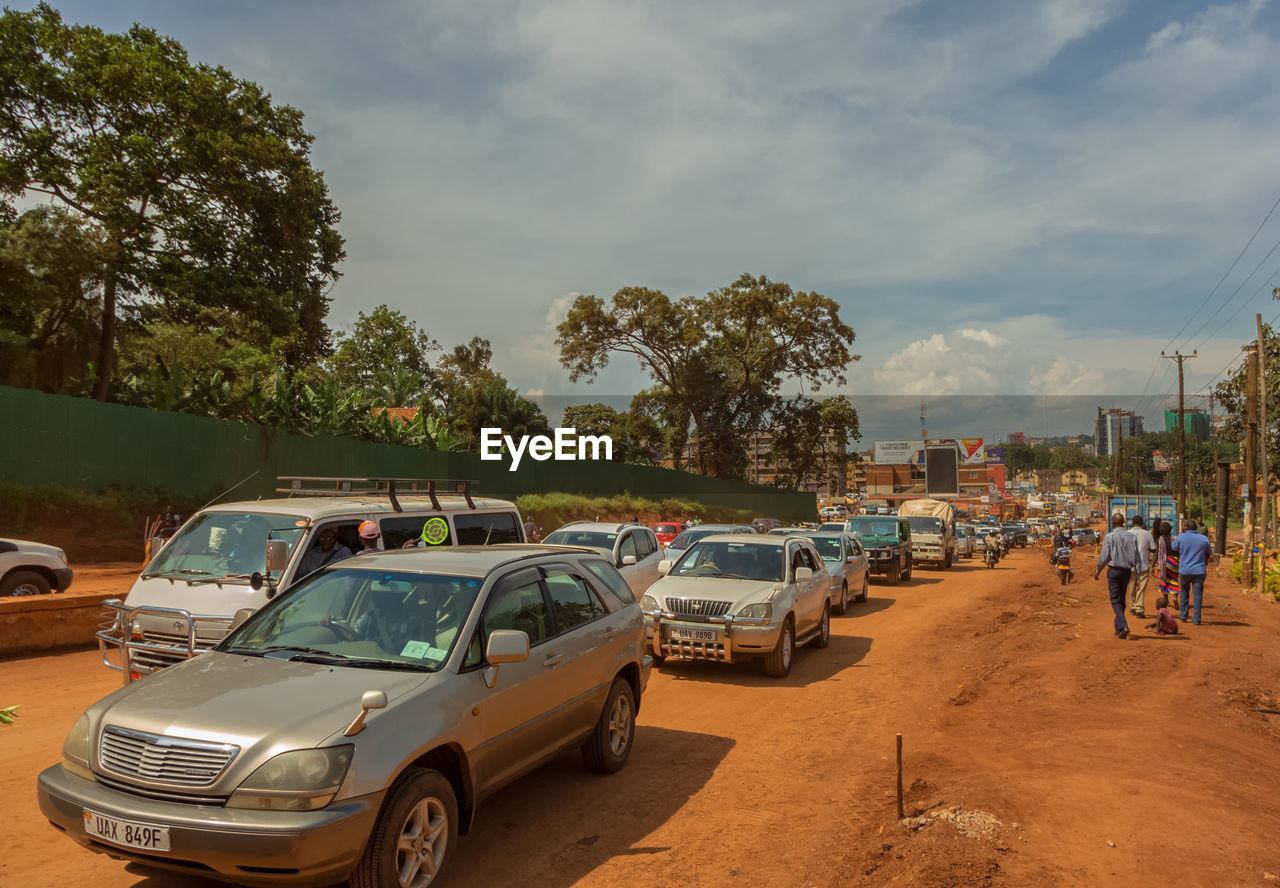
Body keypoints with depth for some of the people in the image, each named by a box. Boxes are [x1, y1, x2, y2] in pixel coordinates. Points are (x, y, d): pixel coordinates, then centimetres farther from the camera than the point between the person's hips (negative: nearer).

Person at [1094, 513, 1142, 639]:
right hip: (1127, 571, 4)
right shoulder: (1132, 537, 3)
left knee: (1115, 600, -1)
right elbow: (1136, 558, 1)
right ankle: (1118, 628, 21)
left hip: (1114, 570, -4)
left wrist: (1098, 571, 6)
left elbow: (1104, 557, -8)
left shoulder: (1109, 537, -8)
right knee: (1122, 599, 15)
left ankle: (1123, 626, -19)